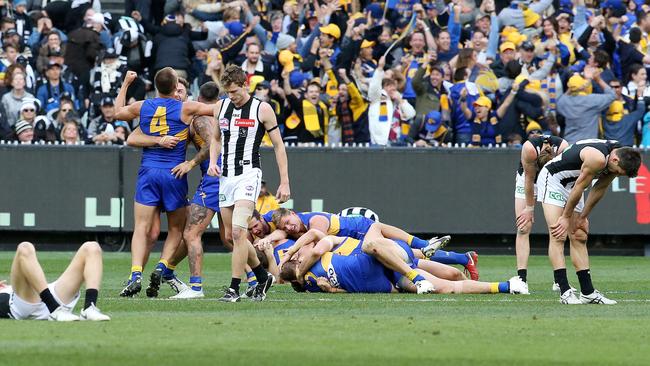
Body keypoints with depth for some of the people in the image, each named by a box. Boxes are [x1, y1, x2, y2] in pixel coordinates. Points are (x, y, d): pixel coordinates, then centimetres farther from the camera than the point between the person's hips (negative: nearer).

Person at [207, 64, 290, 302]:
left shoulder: (262, 109, -5)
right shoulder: (221, 107, 9)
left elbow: (278, 145, 0)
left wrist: (284, 182, -3)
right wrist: (213, 162, 3)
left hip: (248, 174, -6)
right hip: (226, 176, 6)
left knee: (238, 232, -18)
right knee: (233, 236, 8)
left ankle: (234, 288, -16)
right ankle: (263, 277, 27)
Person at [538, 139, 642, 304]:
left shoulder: (617, 158, -7)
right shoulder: (598, 159, -34)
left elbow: (599, 189, 4)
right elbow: (578, 188, -23)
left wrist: (583, 217, 8)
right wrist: (566, 217, -12)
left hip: (570, 184, 9)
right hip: (552, 179, -9)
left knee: (579, 238, 4)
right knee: (558, 236, -16)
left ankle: (588, 292, 4)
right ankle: (565, 292, -22)